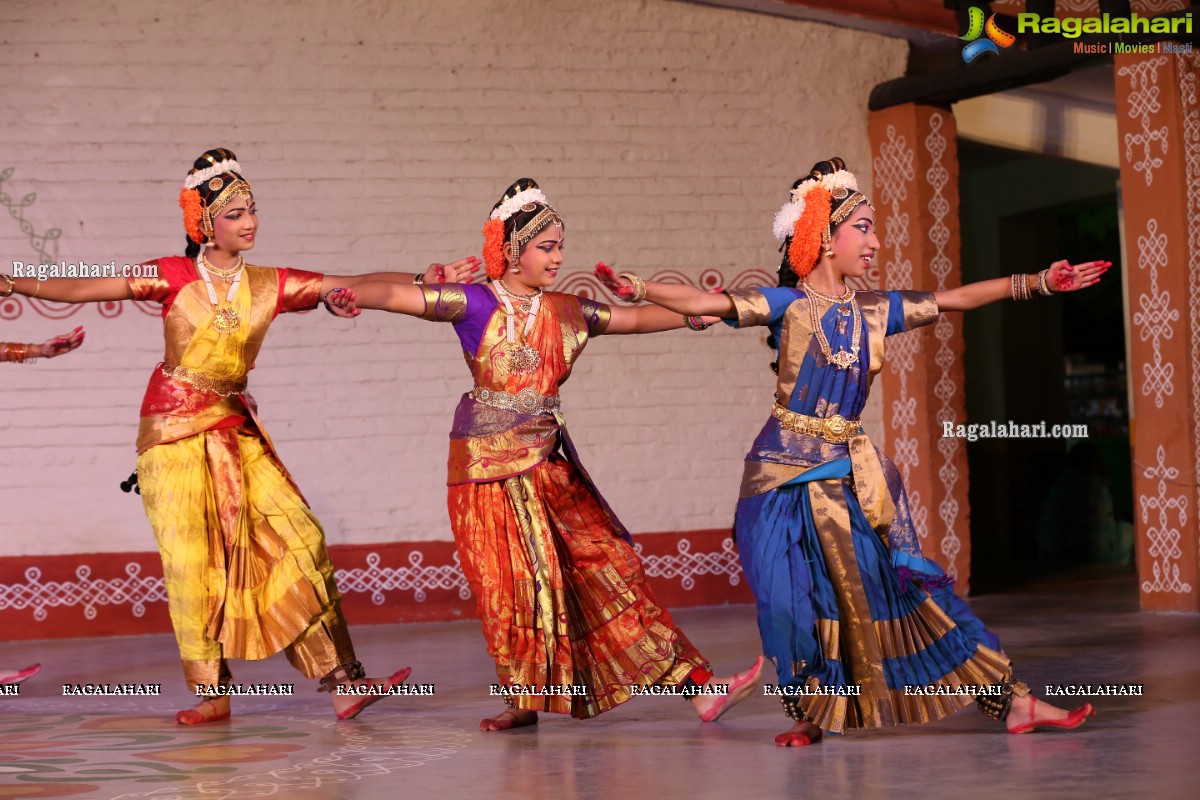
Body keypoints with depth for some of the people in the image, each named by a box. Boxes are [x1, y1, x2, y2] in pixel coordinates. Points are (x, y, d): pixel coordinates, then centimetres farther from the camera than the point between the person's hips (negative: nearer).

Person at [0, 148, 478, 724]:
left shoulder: (269, 285, 3)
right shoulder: (175, 277, -4)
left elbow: (356, 286, -2)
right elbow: (84, 288, -6)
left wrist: (424, 280, -12)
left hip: (235, 431, 3)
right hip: (174, 432, -3)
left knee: (296, 538, -5)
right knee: (191, 558, -4)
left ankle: (340, 682, -4)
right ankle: (212, 693, 3)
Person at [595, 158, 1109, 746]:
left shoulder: (875, 311, 9)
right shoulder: (786, 305, -4)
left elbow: (954, 299, 11)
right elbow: (707, 302, -12)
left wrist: (1038, 282, 10)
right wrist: (639, 291, -21)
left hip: (851, 470, 4)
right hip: (787, 466, -4)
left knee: (904, 579, 1)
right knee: (791, 596, -7)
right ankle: (808, 714, 11)